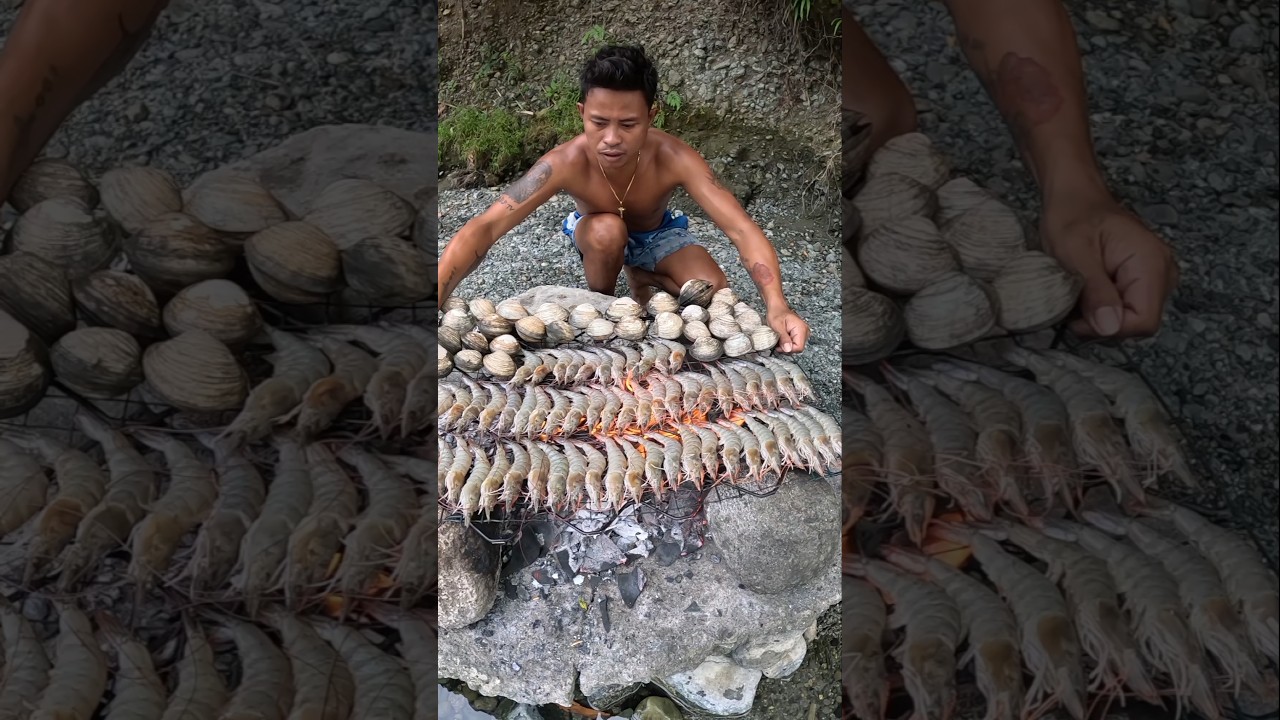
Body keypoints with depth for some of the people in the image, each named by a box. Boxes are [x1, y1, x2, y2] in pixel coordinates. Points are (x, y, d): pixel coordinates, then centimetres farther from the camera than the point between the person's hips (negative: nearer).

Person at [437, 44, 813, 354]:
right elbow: (485, 228, -44)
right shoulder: (567, 162, -38)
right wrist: (433, 303, -59)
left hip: (657, 234, 1)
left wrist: (777, 306, -57)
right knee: (608, 229, -36)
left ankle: (643, 279, 9)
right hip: (599, 238, -1)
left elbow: (741, 229, -41)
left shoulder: (673, 158, -36)